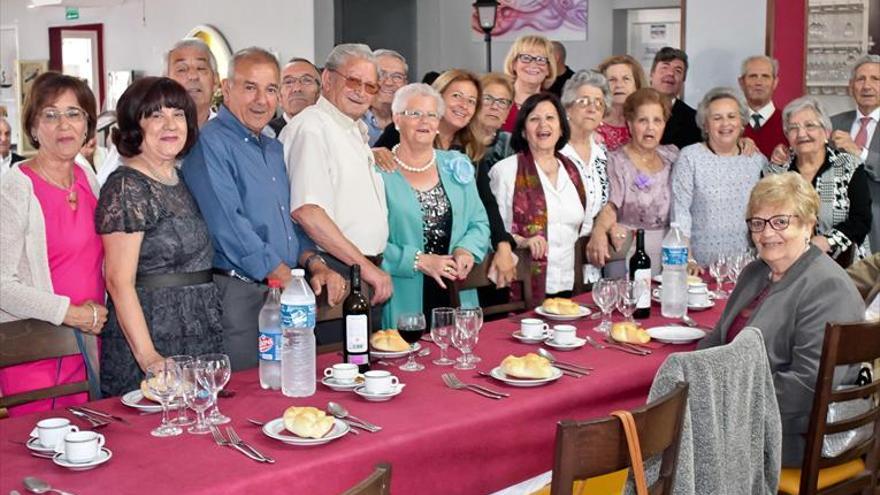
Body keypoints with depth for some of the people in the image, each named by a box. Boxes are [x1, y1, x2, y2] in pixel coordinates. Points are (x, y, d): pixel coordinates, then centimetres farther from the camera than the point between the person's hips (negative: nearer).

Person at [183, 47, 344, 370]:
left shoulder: (274, 149, 18)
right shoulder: (210, 143, -9)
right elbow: (229, 226, -17)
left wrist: (314, 265, 4)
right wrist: (286, 278, -14)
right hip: (239, 296, -8)